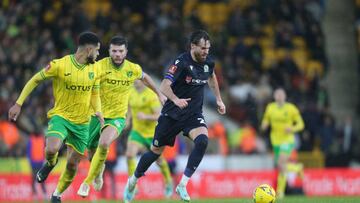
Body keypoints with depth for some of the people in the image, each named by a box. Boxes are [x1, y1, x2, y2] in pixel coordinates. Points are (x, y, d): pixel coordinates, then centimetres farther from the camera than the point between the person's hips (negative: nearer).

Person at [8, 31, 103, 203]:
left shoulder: (94, 70, 2)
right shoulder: (59, 65, -14)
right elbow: (35, 80, -4)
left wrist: (98, 111, -7)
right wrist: (18, 104, -7)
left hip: (82, 123, 4)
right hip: (60, 116, -4)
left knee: (72, 164, 5)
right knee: (52, 149, -30)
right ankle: (50, 164, 7)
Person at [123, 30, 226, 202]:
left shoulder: (208, 63, -1)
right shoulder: (182, 62, -20)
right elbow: (164, 86, -27)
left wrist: (218, 99, 23)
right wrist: (176, 100, -44)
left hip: (194, 114, 4)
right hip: (172, 114, -4)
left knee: (202, 141, -26)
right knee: (156, 151, 8)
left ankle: (182, 186, -19)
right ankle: (133, 181, 35)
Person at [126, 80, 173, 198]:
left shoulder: (151, 95, -18)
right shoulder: (132, 94, 0)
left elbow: (160, 116, -20)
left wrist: (146, 117, -33)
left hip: (152, 133, -4)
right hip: (137, 131, 4)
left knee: (159, 159, 14)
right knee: (130, 154, -21)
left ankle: (168, 181, 42)